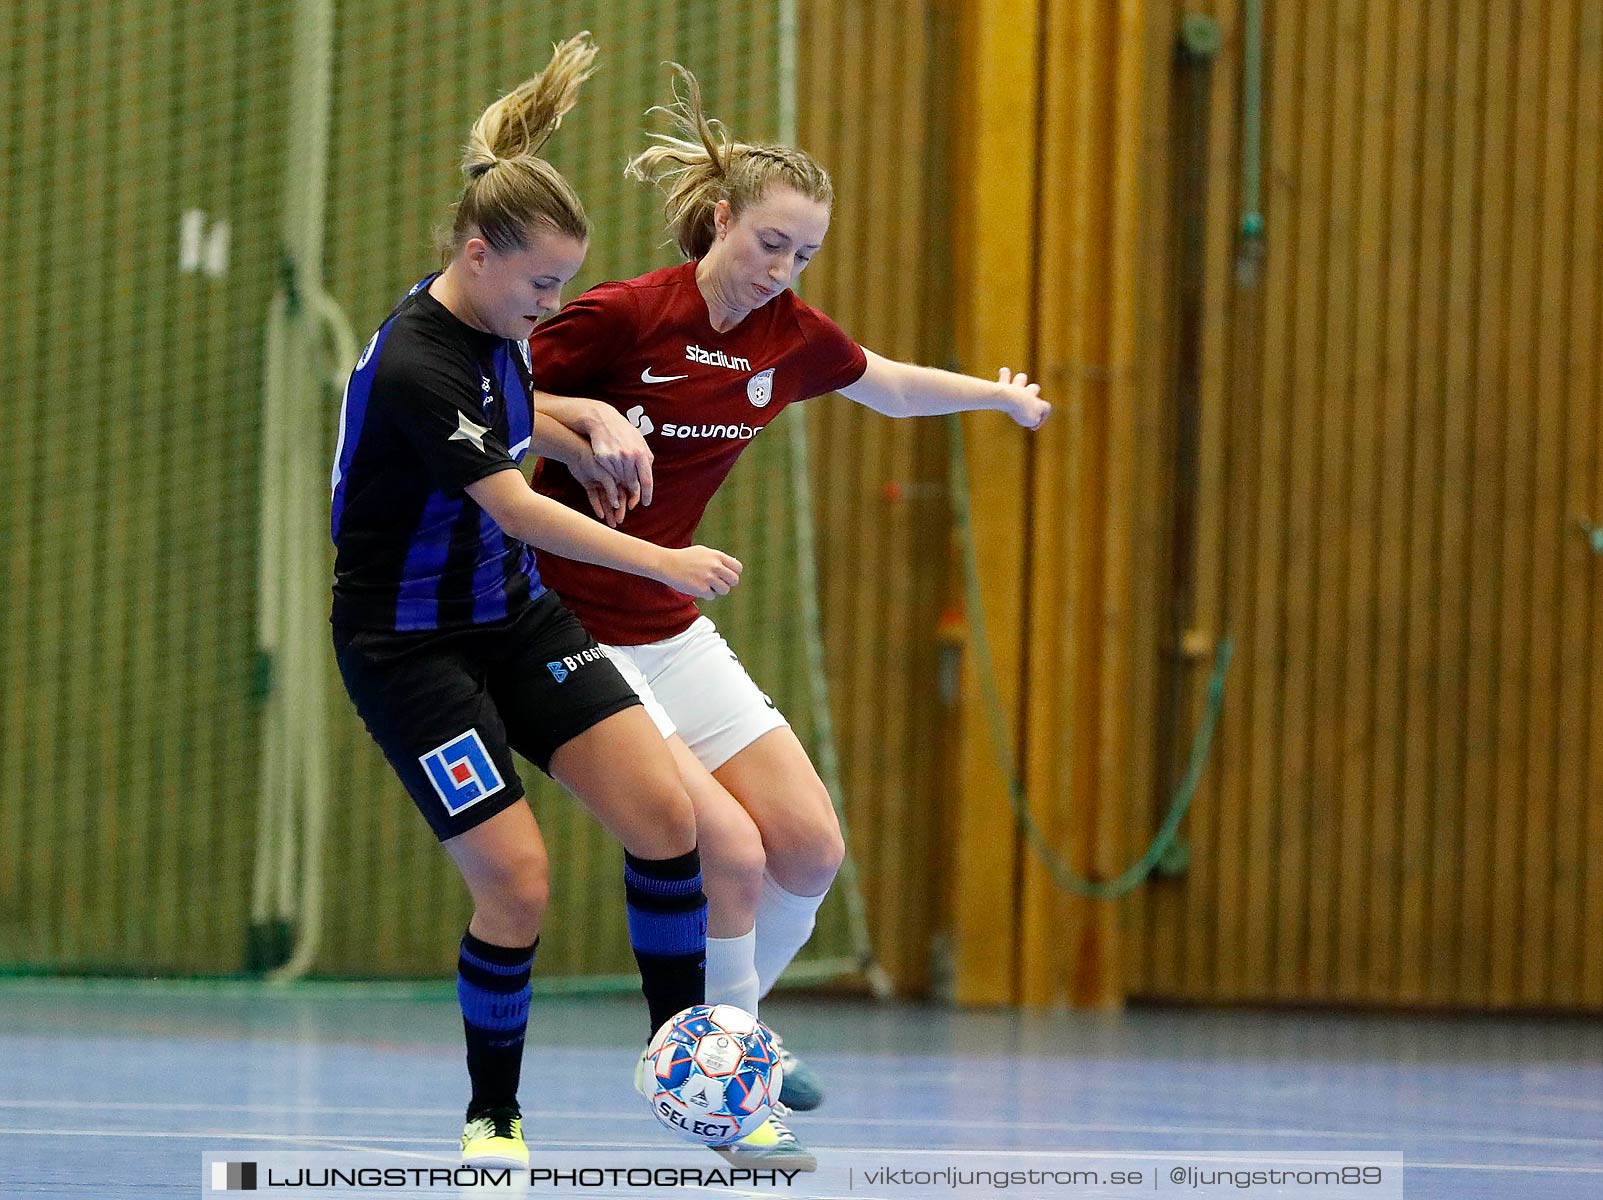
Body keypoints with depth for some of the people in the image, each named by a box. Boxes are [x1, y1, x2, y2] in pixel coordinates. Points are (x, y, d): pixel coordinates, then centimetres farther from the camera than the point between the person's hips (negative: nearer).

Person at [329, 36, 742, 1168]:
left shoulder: (493, 322, -1)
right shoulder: (415, 366, -27)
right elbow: (518, 512, -27)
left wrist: (582, 436, 7)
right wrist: (663, 563, -29)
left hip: (512, 613, 8)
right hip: (411, 641, -8)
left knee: (664, 812, -7)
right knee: (517, 881, -15)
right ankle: (493, 1117, 5)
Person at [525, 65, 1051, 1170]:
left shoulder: (791, 335, 2)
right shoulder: (623, 316, -19)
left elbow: (894, 387, 23)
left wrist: (1000, 394, 21)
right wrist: (591, 416, -27)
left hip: (671, 632, 7)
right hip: (566, 631, -7)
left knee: (812, 852, 3)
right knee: (731, 852, -17)